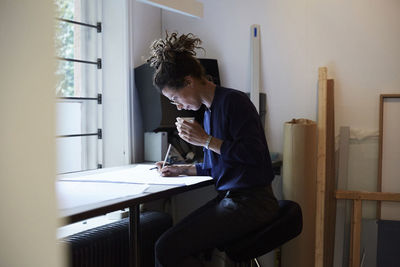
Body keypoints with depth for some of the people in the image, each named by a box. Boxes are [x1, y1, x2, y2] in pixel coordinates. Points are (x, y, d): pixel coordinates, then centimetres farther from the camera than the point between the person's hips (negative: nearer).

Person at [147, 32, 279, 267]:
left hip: (250, 203, -9)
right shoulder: (209, 110, 16)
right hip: (226, 199, 9)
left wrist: (206, 140, -16)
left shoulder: (233, 101, -11)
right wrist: (180, 170, 12)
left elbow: (254, 154, -20)